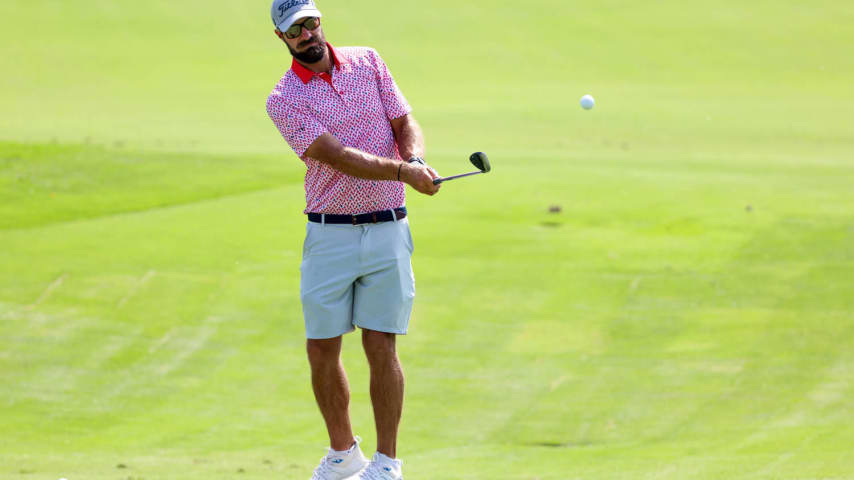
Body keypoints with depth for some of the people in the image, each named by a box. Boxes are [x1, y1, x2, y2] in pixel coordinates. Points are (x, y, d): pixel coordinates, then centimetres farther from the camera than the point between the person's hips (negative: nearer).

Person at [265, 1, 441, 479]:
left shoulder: (368, 61, 6)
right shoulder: (285, 99, -6)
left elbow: (405, 122, 7)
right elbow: (339, 157, -17)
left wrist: (417, 159, -16)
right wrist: (403, 172, -29)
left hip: (387, 229, 1)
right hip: (329, 236, -1)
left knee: (381, 346, -2)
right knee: (322, 350, 3)